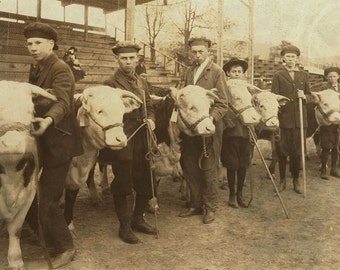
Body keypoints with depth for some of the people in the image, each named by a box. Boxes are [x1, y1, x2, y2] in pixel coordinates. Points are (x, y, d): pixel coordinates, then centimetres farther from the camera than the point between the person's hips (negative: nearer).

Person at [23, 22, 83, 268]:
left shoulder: (60, 69, -14)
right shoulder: (36, 70, 15)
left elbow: (62, 102, -30)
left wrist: (47, 121, -47)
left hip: (58, 141, -8)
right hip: (40, 141, 9)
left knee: (46, 200, -4)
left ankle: (64, 248, 16)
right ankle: (43, 236, 35)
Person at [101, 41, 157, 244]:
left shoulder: (142, 82, 13)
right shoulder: (111, 84, -7)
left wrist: (151, 120, -1)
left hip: (142, 141, 6)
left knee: (145, 183, 13)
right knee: (122, 184, 5)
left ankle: (138, 218, 33)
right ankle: (125, 226, 20)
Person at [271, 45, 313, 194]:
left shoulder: (304, 75, 13)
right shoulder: (278, 75, 5)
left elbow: (310, 96, 16)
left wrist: (304, 96, -6)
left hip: (299, 119, 2)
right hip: (283, 118, -2)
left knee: (297, 151, 7)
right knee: (282, 151, 3)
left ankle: (296, 179, 21)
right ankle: (282, 180, 17)